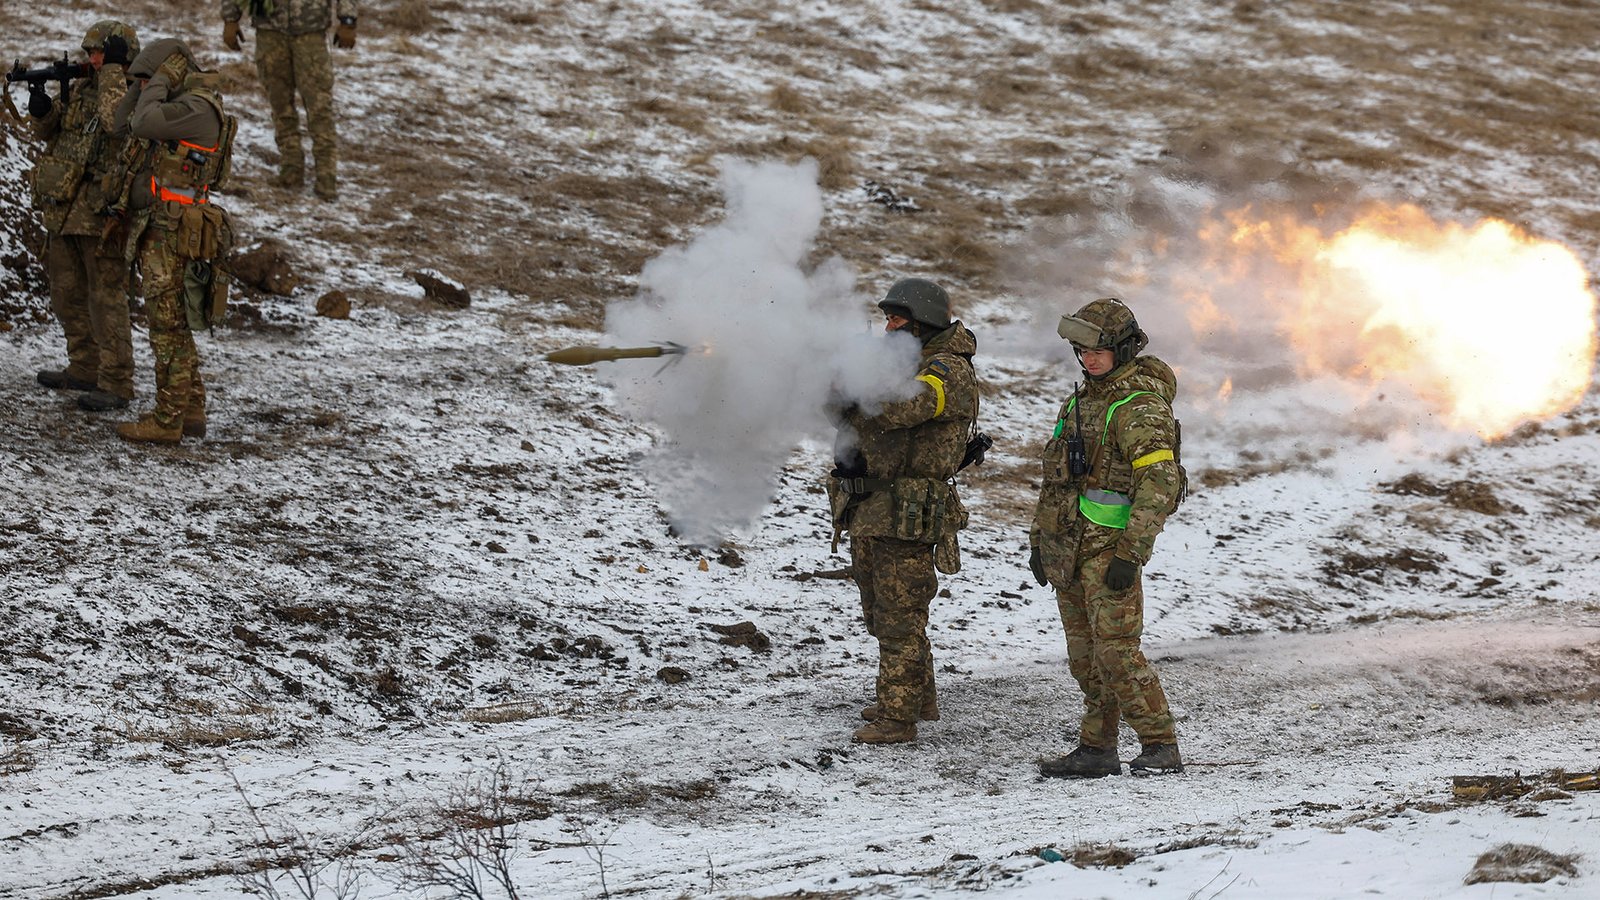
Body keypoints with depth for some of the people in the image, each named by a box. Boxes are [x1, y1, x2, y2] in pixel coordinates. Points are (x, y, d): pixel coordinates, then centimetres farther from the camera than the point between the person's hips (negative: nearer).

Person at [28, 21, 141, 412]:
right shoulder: (81, 88, 13)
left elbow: (115, 118, -30)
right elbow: (47, 131, 17)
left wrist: (112, 68, -20)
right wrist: (41, 105, -4)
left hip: (101, 213, -8)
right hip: (64, 210, 8)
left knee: (107, 298, -6)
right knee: (67, 295, 15)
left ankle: (116, 384, -4)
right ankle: (83, 369, 27)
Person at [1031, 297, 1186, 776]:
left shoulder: (1141, 407, -14)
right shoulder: (1083, 398, 15)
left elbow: (1160, 484, -21)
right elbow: (1056, 472, 23)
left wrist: (1130, 554, -24)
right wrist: (1039, 538, 21)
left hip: (1109, 546, -9)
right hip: (1066, 545, 9)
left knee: (1116, 649, -12)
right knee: (1085, 655, 10)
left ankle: (1161, 746, -8)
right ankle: (1097, 750, 14)